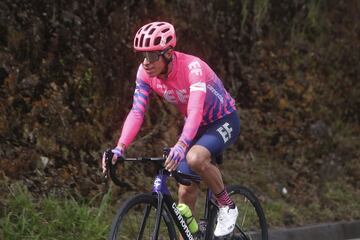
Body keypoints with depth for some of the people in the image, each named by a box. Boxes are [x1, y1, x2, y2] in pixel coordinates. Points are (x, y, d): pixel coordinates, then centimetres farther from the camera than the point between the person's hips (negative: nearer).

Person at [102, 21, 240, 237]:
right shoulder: (146, 73, -17)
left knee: (195, 158, -33)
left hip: (224, 121, -6)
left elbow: (195, 110, -47)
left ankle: (227, 206, -10)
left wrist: (181, 145, -63)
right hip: (197, 127, 6)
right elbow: (137, 112, -23)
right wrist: (120, 148, -39)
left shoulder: (192, 67, -34)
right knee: (186, 190, -1)